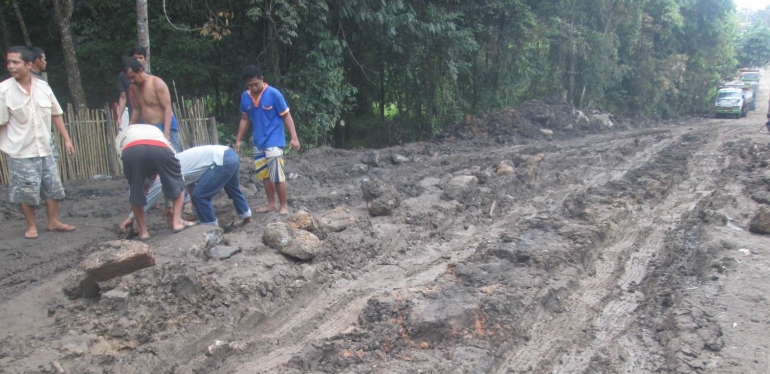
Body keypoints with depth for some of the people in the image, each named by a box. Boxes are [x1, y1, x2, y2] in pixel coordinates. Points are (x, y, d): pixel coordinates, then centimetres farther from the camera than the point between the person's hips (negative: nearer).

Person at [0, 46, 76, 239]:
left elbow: (56, 114, 8)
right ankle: (31, 226, 21)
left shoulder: (43, 87, 0)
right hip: (20, 151, -4)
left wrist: (66, 139, 6)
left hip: (44, 149, 4)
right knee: (26, 191, 3)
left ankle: (53, 221, 26)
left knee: (52, 186, 10)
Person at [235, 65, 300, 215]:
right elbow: (244, 119, 15)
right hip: (258, 143, 6)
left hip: (274, 141, -6)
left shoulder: (274, 94, -13)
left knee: (277, 176, -9)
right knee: (265, 175, 12)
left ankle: (284, 206, 3)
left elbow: (286, 116, -9)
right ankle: (271, 204, 23)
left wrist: (294, 138, -14)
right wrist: (238, 139, 14)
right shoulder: (245, 97, 3)